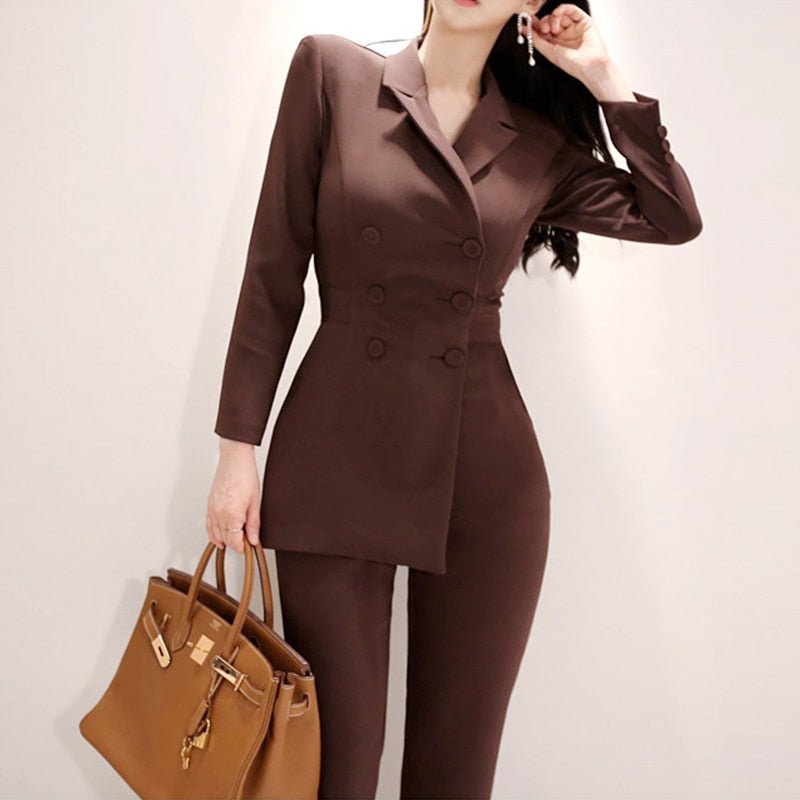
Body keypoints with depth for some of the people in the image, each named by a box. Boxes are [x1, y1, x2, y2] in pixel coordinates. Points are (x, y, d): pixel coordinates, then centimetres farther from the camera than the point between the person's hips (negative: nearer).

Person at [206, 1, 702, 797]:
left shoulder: (540, 141, 9)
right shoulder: (332, 71, 2)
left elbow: (674, 217, 5)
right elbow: (274, 268, 0)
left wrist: (602, 79, 5)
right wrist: (238, 445, -3)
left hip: (485, 475, 2)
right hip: (336, 459, -2)